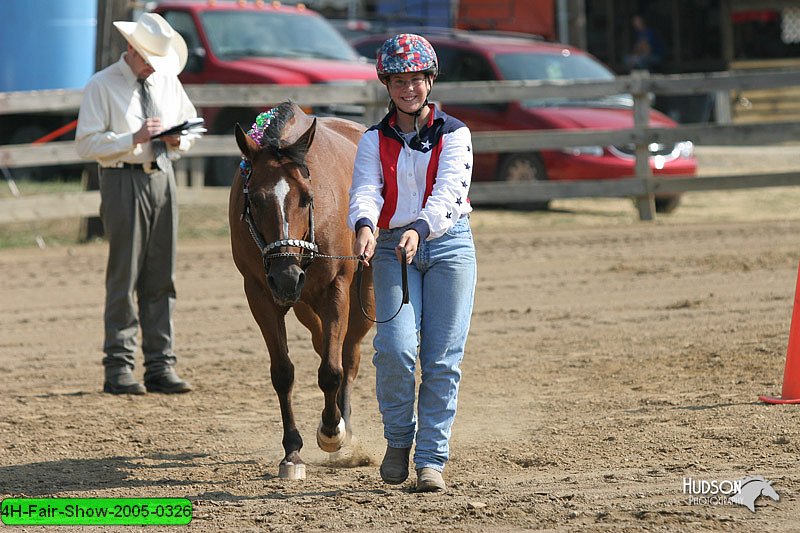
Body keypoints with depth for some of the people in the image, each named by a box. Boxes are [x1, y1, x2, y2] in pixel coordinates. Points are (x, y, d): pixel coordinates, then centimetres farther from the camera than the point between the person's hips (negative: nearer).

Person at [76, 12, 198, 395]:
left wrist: (178, 141, -1)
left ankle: (160, 366, 9)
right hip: (123, 180, -5)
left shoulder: (167, 81, 12)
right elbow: (86, 144, -11)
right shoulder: (102, 86, -5)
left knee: (161, 278, 5)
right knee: (124, 276, -6)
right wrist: (135, 139, -21)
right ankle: (118, 368, -2)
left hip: (161, 177, 5)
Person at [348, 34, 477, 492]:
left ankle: (432, 458, 4)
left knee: (443, 358, -4)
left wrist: (420, 228, -34)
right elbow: (366, 190, -9)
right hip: (392, 248, 1)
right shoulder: (376, 140, 7)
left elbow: (449, 191, -16)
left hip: (448, 244, -1)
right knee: (396, 348, -14)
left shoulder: (454, 134, 0)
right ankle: (398, 439, 10)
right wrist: (364, 226, -32)